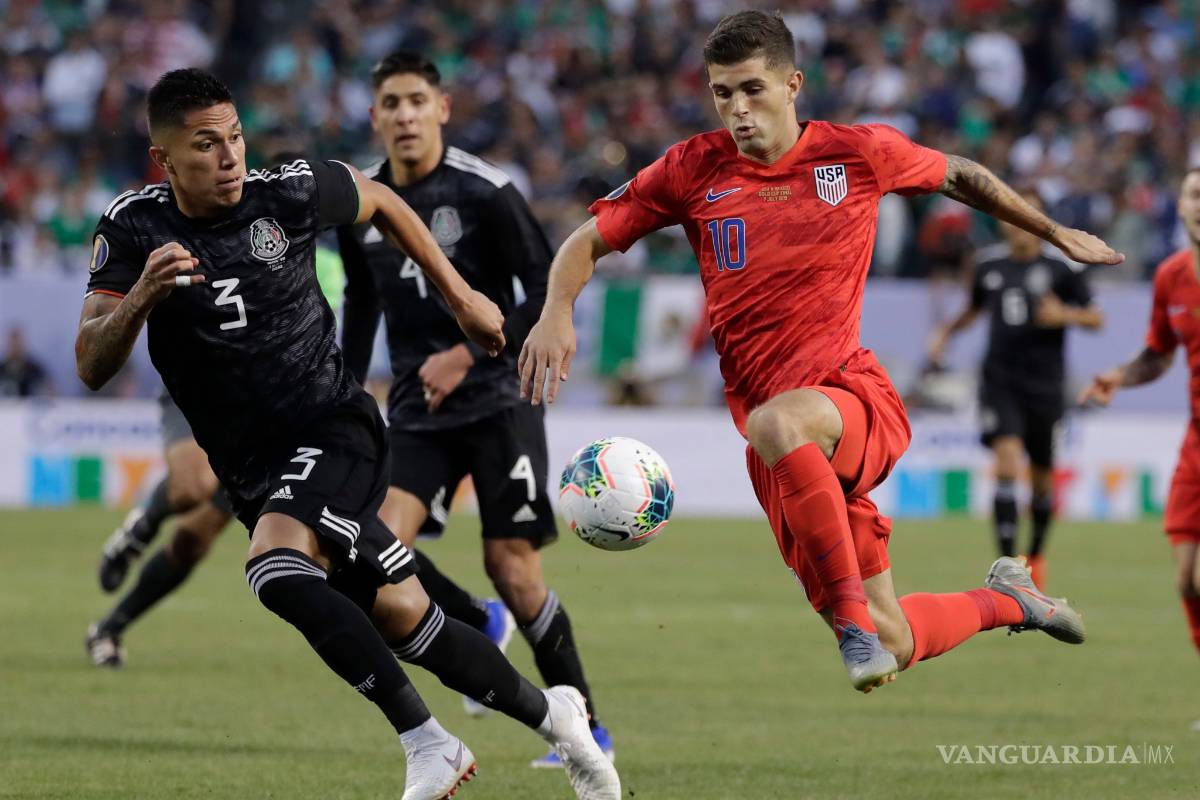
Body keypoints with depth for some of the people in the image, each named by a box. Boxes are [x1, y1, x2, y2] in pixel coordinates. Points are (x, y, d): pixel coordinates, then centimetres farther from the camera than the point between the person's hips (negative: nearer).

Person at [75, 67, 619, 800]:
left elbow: (380, 202, 12)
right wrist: (142, 295, -29)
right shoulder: (133, 229, -6)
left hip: (333, 432, -4)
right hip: (253, 471, 4)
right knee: (402, 621, 3)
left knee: (276, 571, -30)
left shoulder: (290, 193, -10)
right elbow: (93, 368, -11)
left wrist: (461, 298, 18)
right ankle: (550, 713, 23)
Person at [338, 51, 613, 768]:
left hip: (498, 403, -4)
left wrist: (466, 355, -18)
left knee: (513, 569, -6)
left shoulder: (485, 192, -12)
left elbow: (551, 291, -11)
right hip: (417, 413, 4)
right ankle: (478, 627, 12)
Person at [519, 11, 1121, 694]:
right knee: (891, 643, 3)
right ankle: (1005, 598, 34)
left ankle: (855, 615, -31)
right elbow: (589, 241, 9)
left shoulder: (860, 153, 1)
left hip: (859, 399, -3)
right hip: (792, 451, 3)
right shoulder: (695, 170, 4)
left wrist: (1059, 236, 27)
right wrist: (557, 312, -12)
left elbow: (960, 176, 19)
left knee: (774, 423, -40)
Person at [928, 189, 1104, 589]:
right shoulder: (988, 263, 7)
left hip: (1044, 386, 0)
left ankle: (1036, 555, 35)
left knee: (1042, 477, 9)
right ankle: (1009, 565, -20)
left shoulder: (1062, 266, -2)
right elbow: (974, 308, 25)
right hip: (1000, 382, 0)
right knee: (1007, 462, -18)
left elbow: (1096, 318, 2)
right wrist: (947, 331, 10)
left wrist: (1065, 315, -16)